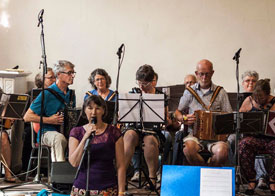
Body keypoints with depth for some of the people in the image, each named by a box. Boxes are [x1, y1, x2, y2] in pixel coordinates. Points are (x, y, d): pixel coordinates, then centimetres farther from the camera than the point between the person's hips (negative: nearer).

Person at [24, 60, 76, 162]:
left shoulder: (71, 94, 14)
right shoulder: (47, 93, -7)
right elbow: (27, 117, -10)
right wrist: (50, 120, -16)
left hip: (68, 133, 6)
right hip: (47, 133, -6)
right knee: (59, 138, -40)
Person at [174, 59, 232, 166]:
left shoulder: (220, 92, 10)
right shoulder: (190, 91, 12)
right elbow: (177, 112, 18)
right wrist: (184, 119, -4)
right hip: (195, 133, 0)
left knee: (222, 152, -33)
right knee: (188, 149, -35)